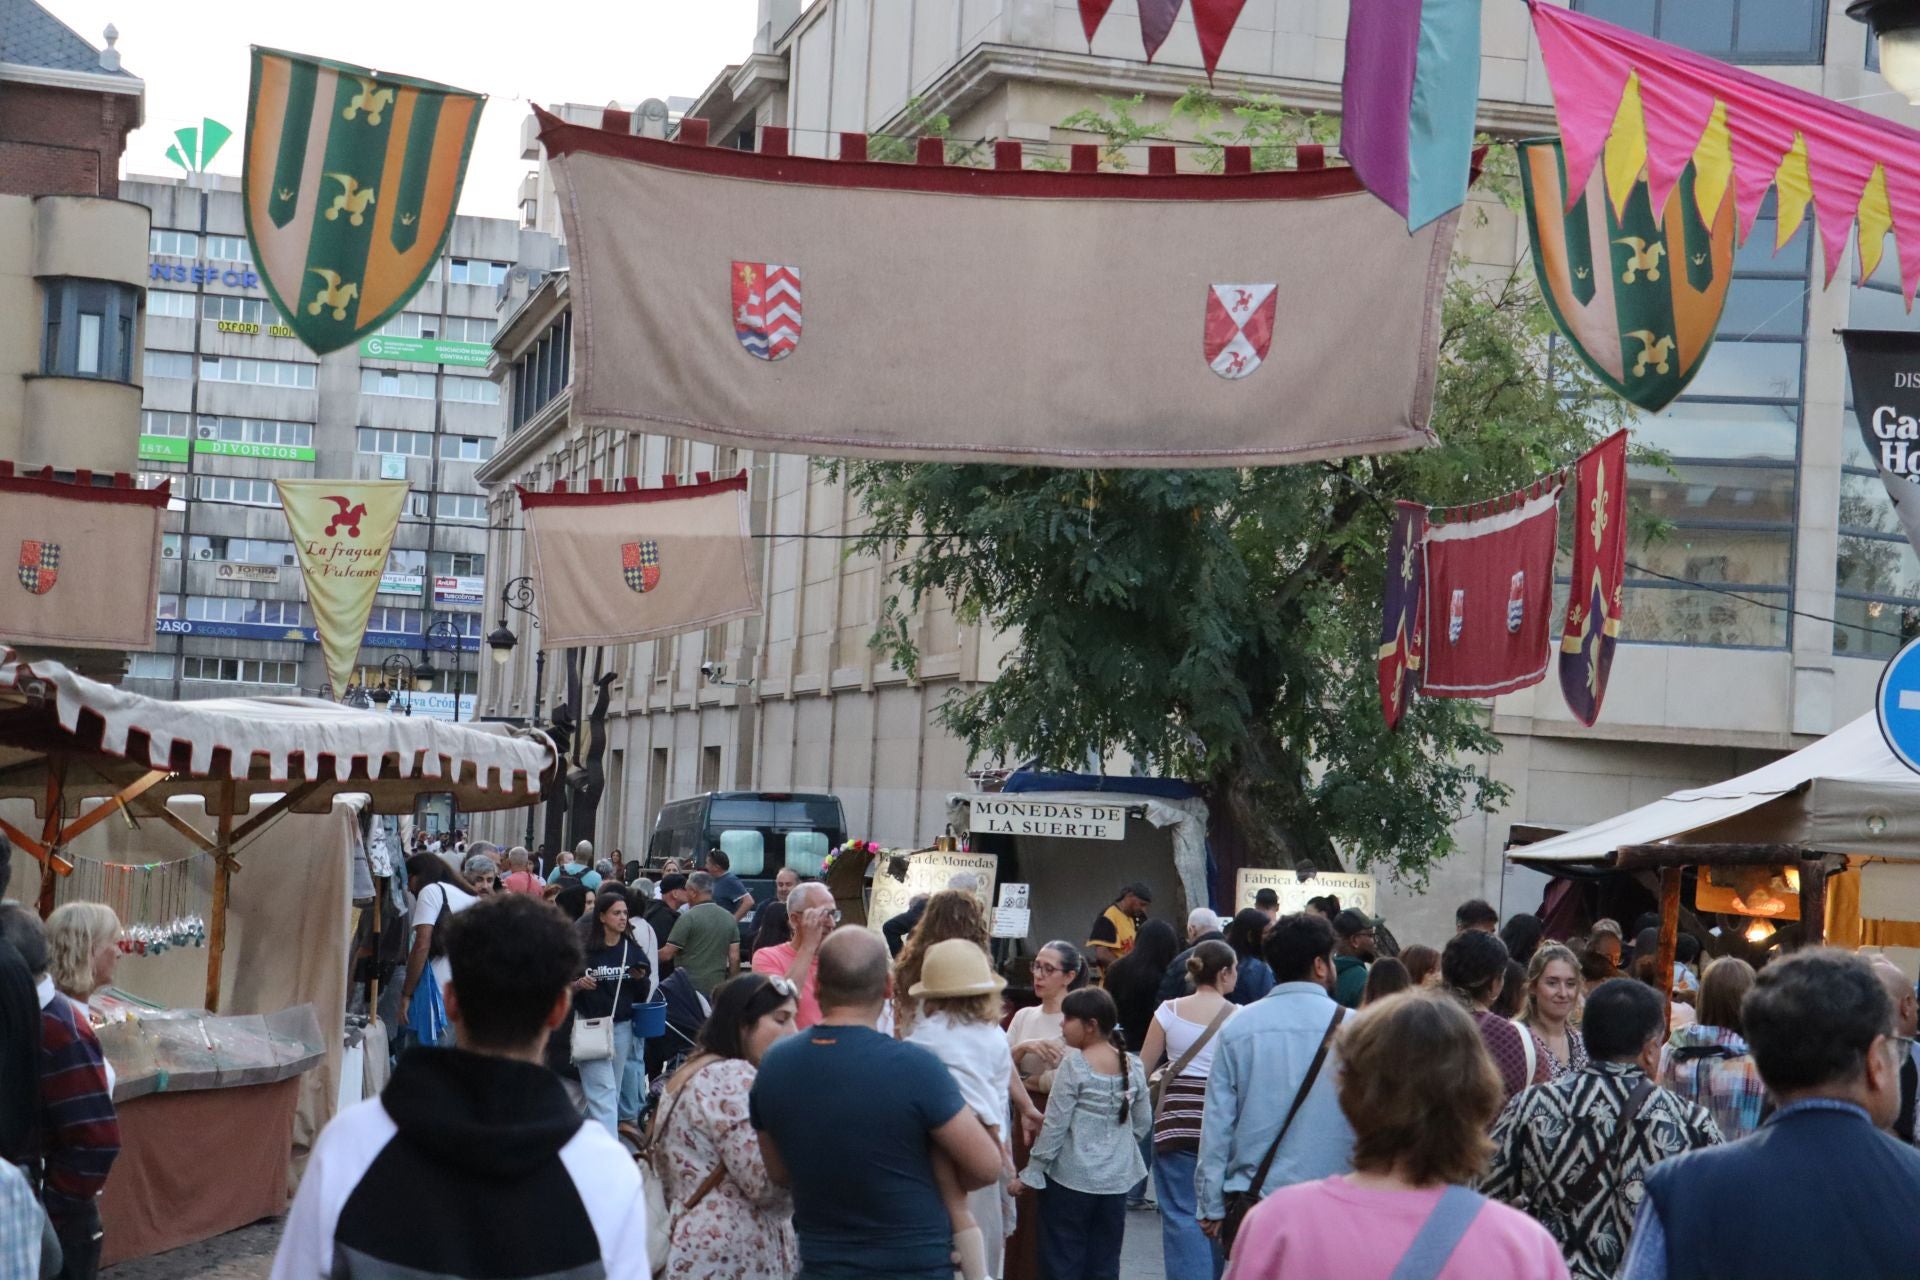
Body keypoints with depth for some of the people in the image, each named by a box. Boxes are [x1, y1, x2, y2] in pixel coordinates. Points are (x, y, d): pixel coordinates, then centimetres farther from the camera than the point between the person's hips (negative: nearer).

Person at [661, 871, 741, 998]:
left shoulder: (688, 918, -10)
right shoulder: (729, 918, 7)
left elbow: (667, 954, -10)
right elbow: (734, 957, 6)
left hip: (689, 988, -5)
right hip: (717, 987, 5)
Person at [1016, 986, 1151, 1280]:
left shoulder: (1074, 1065, -13)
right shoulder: (1132, 1066, 3)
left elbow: (1055, 1125, -13)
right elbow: (1143, 1122, 9)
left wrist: (1032, 1172, -6)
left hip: (1071, 1179, -5)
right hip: (1116, 1180, 5)